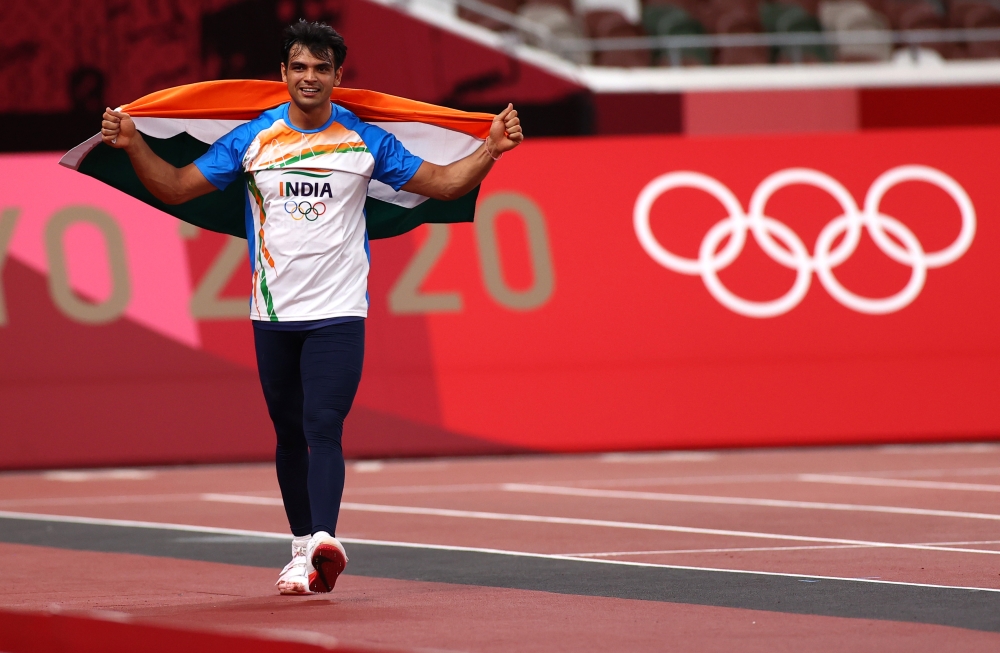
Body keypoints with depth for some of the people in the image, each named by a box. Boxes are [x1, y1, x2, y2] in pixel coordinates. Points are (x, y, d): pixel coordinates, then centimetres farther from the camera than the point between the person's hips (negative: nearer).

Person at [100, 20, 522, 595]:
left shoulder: (366, 141, 2)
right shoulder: (250, 139, 4)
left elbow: (443, 183, 7)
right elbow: (175, 187, 8)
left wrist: (491, 149, -8)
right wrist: (134, 144, -7)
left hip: (338, 313, -3)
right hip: (273, 314, 3)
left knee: (323, 428, -17)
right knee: (290, 434, 9)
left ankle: (325, 540, -32)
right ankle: (304, 550, 20)